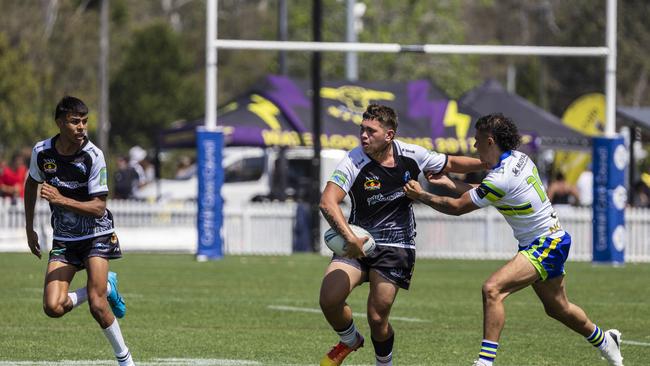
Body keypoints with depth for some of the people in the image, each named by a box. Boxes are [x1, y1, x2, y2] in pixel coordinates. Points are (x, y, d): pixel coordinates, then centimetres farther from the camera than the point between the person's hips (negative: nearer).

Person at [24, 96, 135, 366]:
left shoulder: (93, 156, -18)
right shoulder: (42, 151, -6)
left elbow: (98, 208, -20)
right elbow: (31, 184, 15)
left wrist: (61, 200, -33)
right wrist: (29, 229, 16)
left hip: (96, 235, -4)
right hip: (63, 240, 4)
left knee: (97, 305, -18)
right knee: (53, 308, -13)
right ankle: (106, 287, 13)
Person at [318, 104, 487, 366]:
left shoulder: (412, 155, -7)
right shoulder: (354, 162, -16)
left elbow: (451, 164, 13)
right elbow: (328, 202, -26)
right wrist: (350, 238, -38)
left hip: (396, 246, 0)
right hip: (358, 242, 0)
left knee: (377, 318, -8)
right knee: (329, 299, -17)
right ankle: (349, 341, 17)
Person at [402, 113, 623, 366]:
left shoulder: (501, 178, -24)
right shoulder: (518, 158, 2)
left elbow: (457, 207, -16)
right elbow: (483, 193, 16)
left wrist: (421, 196, -5)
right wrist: (449, 182, 12)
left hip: (545, 246, -10)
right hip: (551, 240, 10)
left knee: (492, 289, -24)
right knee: (557, 308, 26)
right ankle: (604, 340, 49)